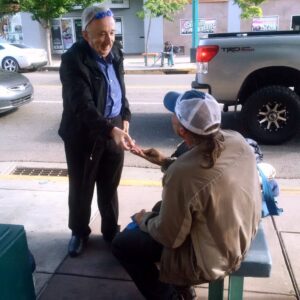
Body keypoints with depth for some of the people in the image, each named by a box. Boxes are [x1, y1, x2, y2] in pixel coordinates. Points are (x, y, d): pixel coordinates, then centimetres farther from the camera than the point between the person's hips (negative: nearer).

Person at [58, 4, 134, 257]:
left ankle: (111, 230, 35)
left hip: (114, 129, 5)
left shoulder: (115, 52, 3)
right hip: (83, 134, -5)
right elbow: (83, 105, -29)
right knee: (81, 189, 11)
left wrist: (125, 118, 4)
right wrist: (111, 130, -41)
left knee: (109, 187, 16)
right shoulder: (73, 59, -19)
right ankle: (79, 233, 33)